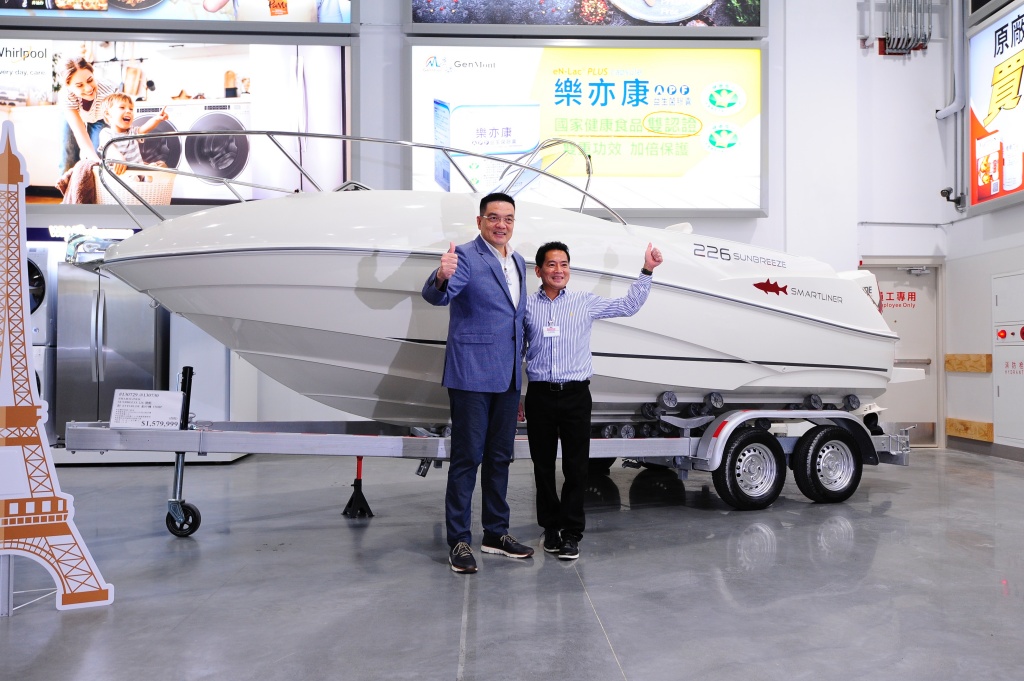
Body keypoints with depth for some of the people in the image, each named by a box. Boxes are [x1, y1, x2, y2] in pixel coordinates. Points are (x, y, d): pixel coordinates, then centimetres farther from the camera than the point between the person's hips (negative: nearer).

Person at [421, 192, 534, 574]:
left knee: (500, 457, 14)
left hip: (507, 377, 8)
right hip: (471, 376, -7)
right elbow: (435, 296, -26)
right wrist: (442, 277, -49)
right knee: (466, 458, -1)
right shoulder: (466, 257, -9)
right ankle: (459, 541, 10)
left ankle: (496, 534, 27)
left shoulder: (518, 262, 14)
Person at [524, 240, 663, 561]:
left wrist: (646, 271, 2)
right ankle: (551, 528, 22)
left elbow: (628, 306, 10)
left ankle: (571, 533, 11)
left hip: (575, 394, 0)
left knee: (576, 466, 0)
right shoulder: (526, 305, 6)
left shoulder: (586, 302, 6)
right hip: (539, 394, 1)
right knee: (543, 465, 8)